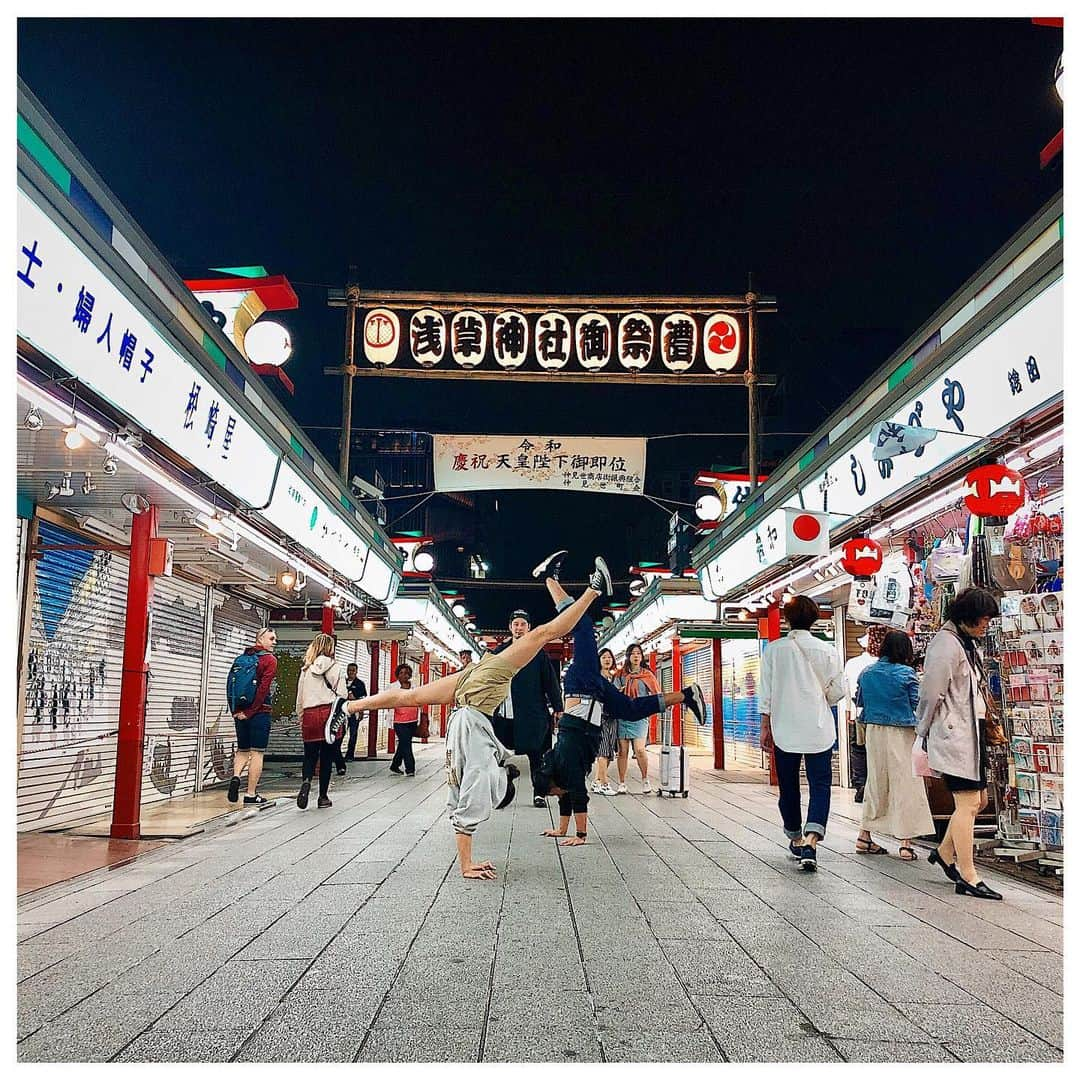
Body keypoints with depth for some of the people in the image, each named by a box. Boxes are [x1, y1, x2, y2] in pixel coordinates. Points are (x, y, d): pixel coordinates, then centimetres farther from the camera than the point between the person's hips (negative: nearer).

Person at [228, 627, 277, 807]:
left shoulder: (242, 658, 12)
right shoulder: (270, 659, -7)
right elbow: (263, 688, -16)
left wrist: (235, 710, 7)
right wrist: (250, 711, -12)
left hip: (241, 713, 5)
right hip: (260, 712, -5)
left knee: (242, 750, 18)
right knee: (257, 753, 1)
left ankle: (236, 777, -7)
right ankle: (251, 795, 3)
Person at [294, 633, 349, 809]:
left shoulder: (305, 670, 10)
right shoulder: (334, 667, -1)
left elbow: (299, 698, 12)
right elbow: (342, 696, -4)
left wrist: (301, 720, 18)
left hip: (309, 715, 2)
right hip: (330, 714, -2)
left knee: (310, 755, 10)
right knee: (327, 758, 6)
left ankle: (306, 781, -18)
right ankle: (323, 797, 10)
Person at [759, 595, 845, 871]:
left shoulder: (773, 650, -3)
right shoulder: (827, 651, -4)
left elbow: (765, 693, -2)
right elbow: (837, 692, 0)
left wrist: (765, 726, 6)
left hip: (784, 729, 1)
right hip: (819, 729, -1)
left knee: (788, 786, 15)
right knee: (820, 785, 2)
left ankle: (795, 839, 28)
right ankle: (811, 840, -16)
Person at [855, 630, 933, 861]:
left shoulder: (867, 672, 3)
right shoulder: (907, 673, -11)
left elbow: (859, 701, 12)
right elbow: (917, 704, -8)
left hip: (873, 731, 5)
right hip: (901, 733, -5)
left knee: (876, 782, 16)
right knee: (905, 784, 2)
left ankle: (864, 836, 22)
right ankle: (905, 843, 2)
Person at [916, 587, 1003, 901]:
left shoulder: (967, 643, 16)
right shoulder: (945, 643, -15)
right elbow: (931, 694, -15)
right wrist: (924, 734, -8)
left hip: (970, 733, 10)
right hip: (953, 734, -10)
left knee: (978, 799, 14)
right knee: (968, 804, -7)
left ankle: (945, 853, 30)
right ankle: (967, 877, -1)